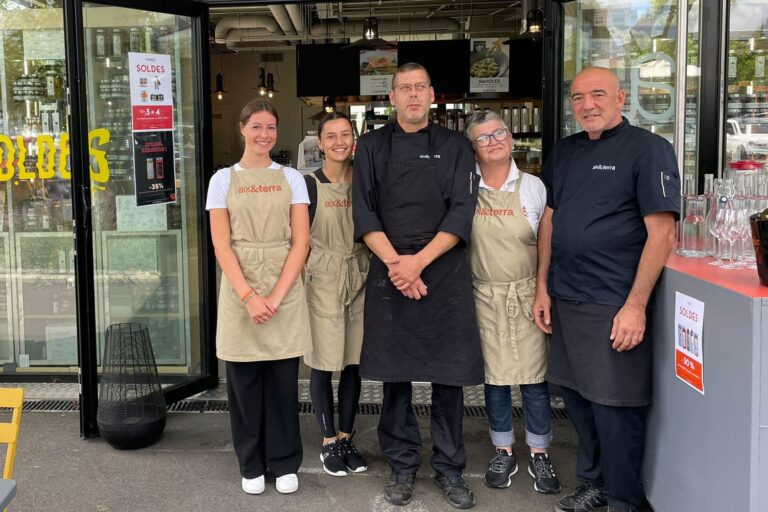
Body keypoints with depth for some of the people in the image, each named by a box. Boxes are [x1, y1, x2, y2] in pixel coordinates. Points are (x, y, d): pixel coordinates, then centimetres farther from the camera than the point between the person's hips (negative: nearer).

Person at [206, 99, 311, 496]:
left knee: (284, 381, 5)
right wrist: (248, 296, -14)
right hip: (239, 291, 0)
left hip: (285, 291, 0)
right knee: (243, 382, 6)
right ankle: (251, 465, 22)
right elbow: (221, 245, -2)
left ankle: (285, 463, 20)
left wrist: (276, 296, -12)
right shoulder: (223, 179, 5)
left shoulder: (291, 178, 7)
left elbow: (301, 242, 0)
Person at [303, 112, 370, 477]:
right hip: (322, 282, -3)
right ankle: (329, 442, 17)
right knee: (323, 364, 2)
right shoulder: (309, 185, -4)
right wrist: (306, 279, -6)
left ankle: (346, 438, 23)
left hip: (359, 281, 4)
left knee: (353, 363, 9)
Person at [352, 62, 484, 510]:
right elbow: (365, 214, 1)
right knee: (395, 374, 6)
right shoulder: (373, 147, 8)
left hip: (445, 272, 0)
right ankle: (403, 467, 20)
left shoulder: (455, 146, 6)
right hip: (389, 272, 1)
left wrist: (419, 260, -14)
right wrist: (395, 262, -13)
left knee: (449, 374, 3)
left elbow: (461, 213, -3)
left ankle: (450, 468, 18)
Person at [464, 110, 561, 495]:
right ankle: (503, 452, 25)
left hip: (527, 295, 0)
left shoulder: (533, 187, 0)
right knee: (494, 377, 8)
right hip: (485, 296, 1)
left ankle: (540, 455, 19)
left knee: (534, 378, 3)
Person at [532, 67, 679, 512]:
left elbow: (662, 233, -13)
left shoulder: (649, 149, -8)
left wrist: (635, 306, -18)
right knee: (576, 396, 15)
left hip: (615, 305, -6)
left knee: (616, 408, 1)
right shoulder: (564, 153, 12)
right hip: (565, 300, 7)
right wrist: (543, 288, 10)